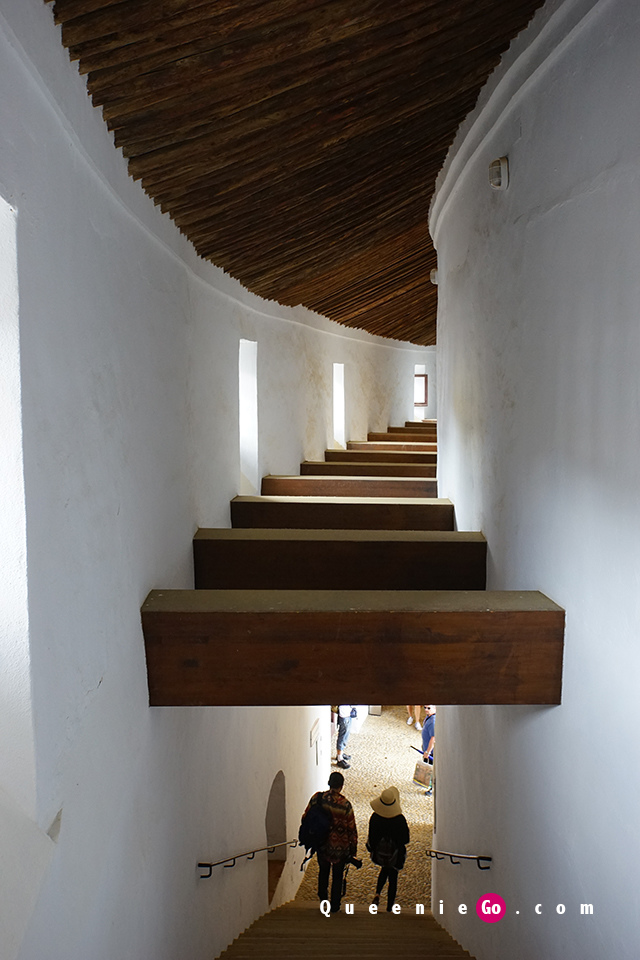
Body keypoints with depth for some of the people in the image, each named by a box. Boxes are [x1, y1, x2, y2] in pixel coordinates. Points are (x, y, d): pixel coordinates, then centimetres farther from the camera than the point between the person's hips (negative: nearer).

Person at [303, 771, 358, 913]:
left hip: (322, 844, 2)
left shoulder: (317, 798, -16)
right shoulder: (345, 804, -22)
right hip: (340, 846, -2)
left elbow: (305, 818, -5)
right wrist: (353, 847, 1)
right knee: (337, 876, 19)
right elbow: (352, 828, -14)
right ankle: (335, 906, 29)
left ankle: (323, 898, 42)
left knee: (323, 871, 28)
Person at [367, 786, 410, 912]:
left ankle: (377, 893, 14)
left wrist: (371, 847, 8)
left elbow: (371, 837, -9)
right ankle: (389, 907, 26)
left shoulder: (375, 817, -21)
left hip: (379, 852, 2)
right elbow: (405, 839, -13)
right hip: (395, 853, -2)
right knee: (393, 877, 18)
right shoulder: (400, 819, -25)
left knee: (384, 869, 31)